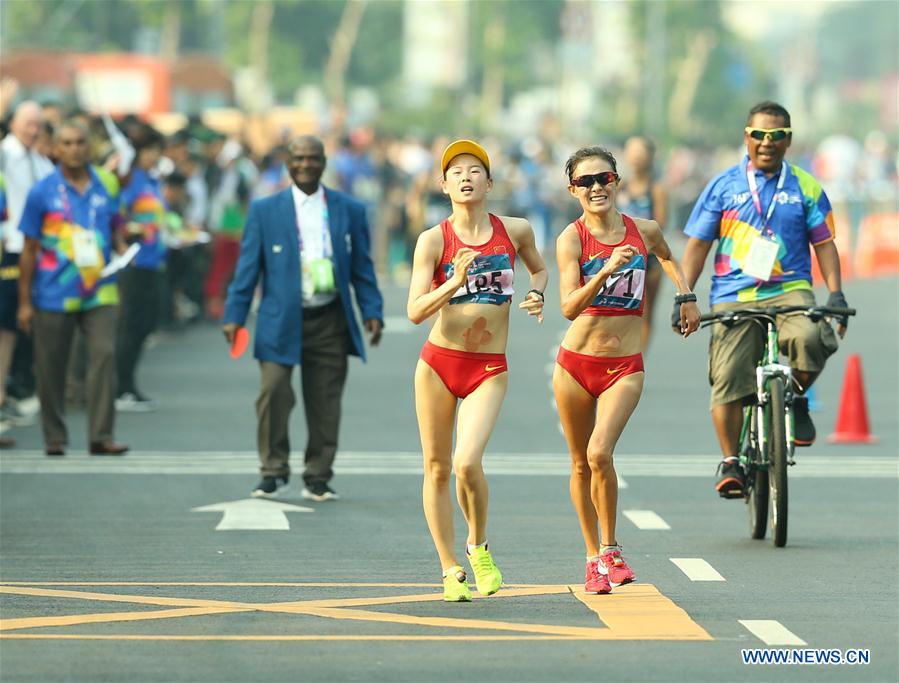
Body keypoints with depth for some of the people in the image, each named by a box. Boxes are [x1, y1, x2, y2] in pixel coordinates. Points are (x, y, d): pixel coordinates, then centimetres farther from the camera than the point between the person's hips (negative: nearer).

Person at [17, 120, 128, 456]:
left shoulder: (106, 186, 6)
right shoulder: (42, 192, 0)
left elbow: (117, 233, 20)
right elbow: (30, 249, 2)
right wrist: (24, 302, 0)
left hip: (99, 291, 1)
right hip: (53, 294, -1)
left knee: (104, 355, -12)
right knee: (51, 367, 5)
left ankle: (101, 436, -10)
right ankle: (54, 438, 18)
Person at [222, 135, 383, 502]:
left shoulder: (349, 210, 9)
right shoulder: (264, 210, 5)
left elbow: (362, 268, 11)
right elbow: (247, 266, 4)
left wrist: (372, 312, 1)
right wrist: (234, 315, -3)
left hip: (330, 322, 1)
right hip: (281, 321, -1)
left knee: (325, 403, 3)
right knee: (274, 392, -12)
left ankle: (318, 478, 14)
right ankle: (273, 470, 4)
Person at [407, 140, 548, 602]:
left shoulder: (515, 230, 2)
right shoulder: (433, 240, -4)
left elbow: (539, 268, 25)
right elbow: (415, 312, -11)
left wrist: (537, 296, 4)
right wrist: (454, 283, -25)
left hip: (489, 368, -1)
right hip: (438, 361, 1)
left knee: (467, 463, -18)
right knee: (437, 468, 4)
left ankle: (479, 546, 8)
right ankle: (450, 570, 18)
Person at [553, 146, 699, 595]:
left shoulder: (644, 231, 0)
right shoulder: (572, 237, -9)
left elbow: (667, 257, 27)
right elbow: (569, 307, -21)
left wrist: (686, 297, 20)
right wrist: (606, 271, -33)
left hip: (625, 366, 0)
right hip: (576, 361, 0)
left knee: (600, 453, -20)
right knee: (581, 464, 9)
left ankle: (610, 550, -4)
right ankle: (594, 561, 24)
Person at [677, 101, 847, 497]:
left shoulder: (805, 188, 10)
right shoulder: (723, 186, 9)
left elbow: (824, 243, 10)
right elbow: (698, 244, 9)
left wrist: (835, 293, -3)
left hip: (790, 290, 0)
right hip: (733, 297, 0)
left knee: (811, 338, -31)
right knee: (728, 380, -10)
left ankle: (796, 398, -1)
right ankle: (730, 461, 4)